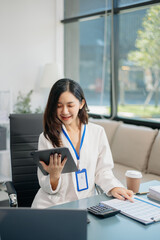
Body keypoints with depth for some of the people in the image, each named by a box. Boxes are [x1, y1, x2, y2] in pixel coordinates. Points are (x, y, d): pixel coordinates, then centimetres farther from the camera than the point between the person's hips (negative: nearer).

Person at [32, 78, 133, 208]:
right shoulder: (47, 137, -1)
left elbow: (103, 170, 8)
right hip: (52, 205, -2)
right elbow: (48, 189, 0)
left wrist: (113, 187, -11)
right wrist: (54, 175, -21)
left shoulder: (98, 132, 5)